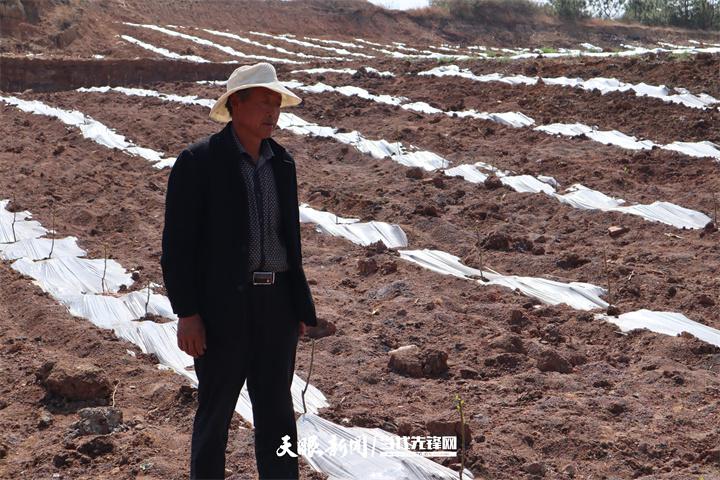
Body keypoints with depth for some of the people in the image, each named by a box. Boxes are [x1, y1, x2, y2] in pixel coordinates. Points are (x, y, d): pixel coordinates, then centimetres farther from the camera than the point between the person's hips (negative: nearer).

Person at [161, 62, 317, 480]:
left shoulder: (282, 162, 10)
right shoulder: (198, 161, -8)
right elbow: (177, 243, -10)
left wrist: (300, 307, 14)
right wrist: (186, 314, -16)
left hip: (276, 304, 5)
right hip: (222, 305, -5)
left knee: (277, 411, 8)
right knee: (216, 411, 6)